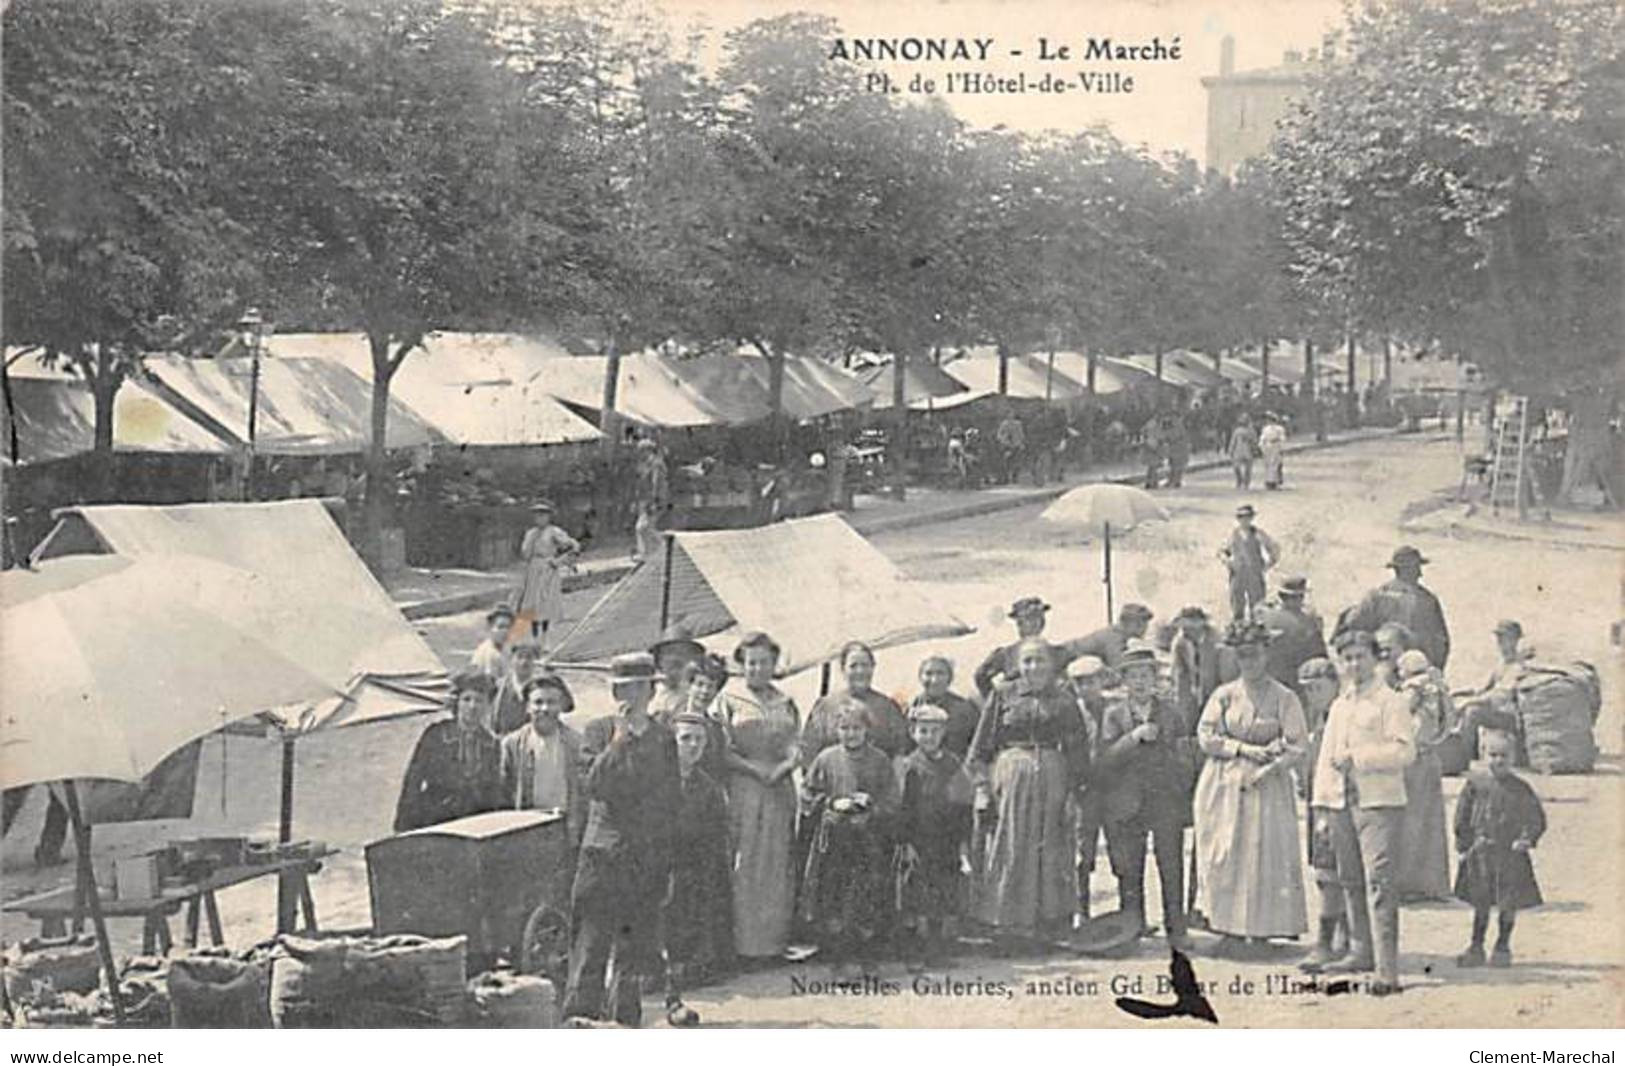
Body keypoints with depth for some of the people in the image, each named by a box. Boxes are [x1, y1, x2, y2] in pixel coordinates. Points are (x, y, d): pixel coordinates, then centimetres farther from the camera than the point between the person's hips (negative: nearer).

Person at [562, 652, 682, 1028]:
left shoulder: (665, 739, 11)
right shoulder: (599, 731, 3)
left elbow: (673, 803, 15)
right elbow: (594, 785, -12)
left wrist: (669, 864, 12)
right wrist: (620, 738, -15)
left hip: (650, 857, 3)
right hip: (603, 854, -3)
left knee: (636, 951, 7)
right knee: (590, 943, -9)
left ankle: (625, 1023, 17)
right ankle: (579, 1016, -8)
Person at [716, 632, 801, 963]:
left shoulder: (786, 704, 17)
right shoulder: (729, 701, 5)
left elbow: (795, 746, 10)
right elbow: (722, 751, -2)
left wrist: (784, 767, -11)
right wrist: (754, 767, -13)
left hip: (779, 792, 4)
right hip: (741, 790, -4)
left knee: (778, 867, 2)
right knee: (742, 866, -7)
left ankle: (774, 939, 7)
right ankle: (742, 941, -5)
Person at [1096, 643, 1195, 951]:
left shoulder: (1171, 712, 10)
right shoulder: (1114, 715, 5)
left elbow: (1187, 758, 12)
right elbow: (1107, 758, -6)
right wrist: (1135, 736, -17)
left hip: (1167, 801, 1)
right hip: (1126, 803, -1)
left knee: (1172, 866, -3)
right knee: (1129, 870, 2)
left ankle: (1176, 929, 3)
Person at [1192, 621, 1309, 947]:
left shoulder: (1283, 697, 1)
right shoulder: (1224, 695, 6)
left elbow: (1298, 745, -4)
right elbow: (1206, 737, 1)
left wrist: (1269, 767, -15)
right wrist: (1243, 749, -10)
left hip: (1268, 786, -1)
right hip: (1224, 786, 1)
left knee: (1267, 855, -4)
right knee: (1223, 856, -2)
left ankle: (1262, 928, 1)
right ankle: (1226, 925, 3)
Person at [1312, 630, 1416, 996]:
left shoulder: (1391, 702, -2)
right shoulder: (1339, 706, 20)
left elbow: (1405, 750, -12)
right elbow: (1326, 757, 20)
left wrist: (1357, 758, -14)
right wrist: (1322, 806, 14)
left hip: (1380, 803, -7)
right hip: (1343, 803, 7)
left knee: (1380, 883, -12)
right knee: (1351, 881, 11)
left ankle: (1387, 969, -15)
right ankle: (1361, 952, 23)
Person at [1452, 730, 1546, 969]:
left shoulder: (1520, 788, 0)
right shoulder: (1475, 785, 1)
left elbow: (1536, 817, 5)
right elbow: (1462, 817, 7)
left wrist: (1527, 839, -10)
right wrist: (1466, 844, 1)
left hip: (1511, 854, -1)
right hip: (1480, 855, 1)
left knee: (1509, 904, 3)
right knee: (1480, 903, 7)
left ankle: (1503, 947, 19)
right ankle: (1477, 947, 17)